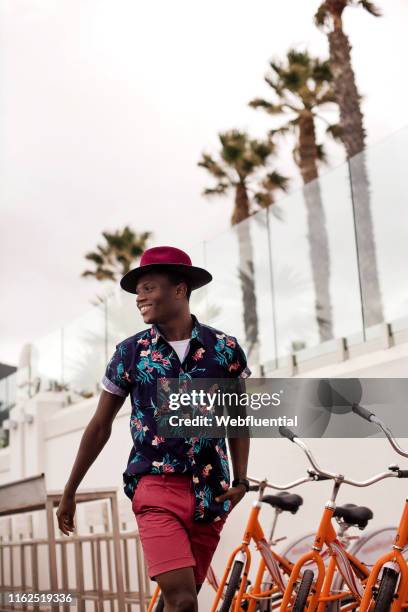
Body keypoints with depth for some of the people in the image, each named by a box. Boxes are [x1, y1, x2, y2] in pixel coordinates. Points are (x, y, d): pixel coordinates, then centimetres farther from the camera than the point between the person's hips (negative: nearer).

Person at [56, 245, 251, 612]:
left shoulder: (225, 349, 2)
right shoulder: (130, 353, 1)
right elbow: (100, 426, 9)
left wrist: (241, 480, 0)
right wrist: (69, 492, 13)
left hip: (209, 494, 2)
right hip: (157, 487, -2)